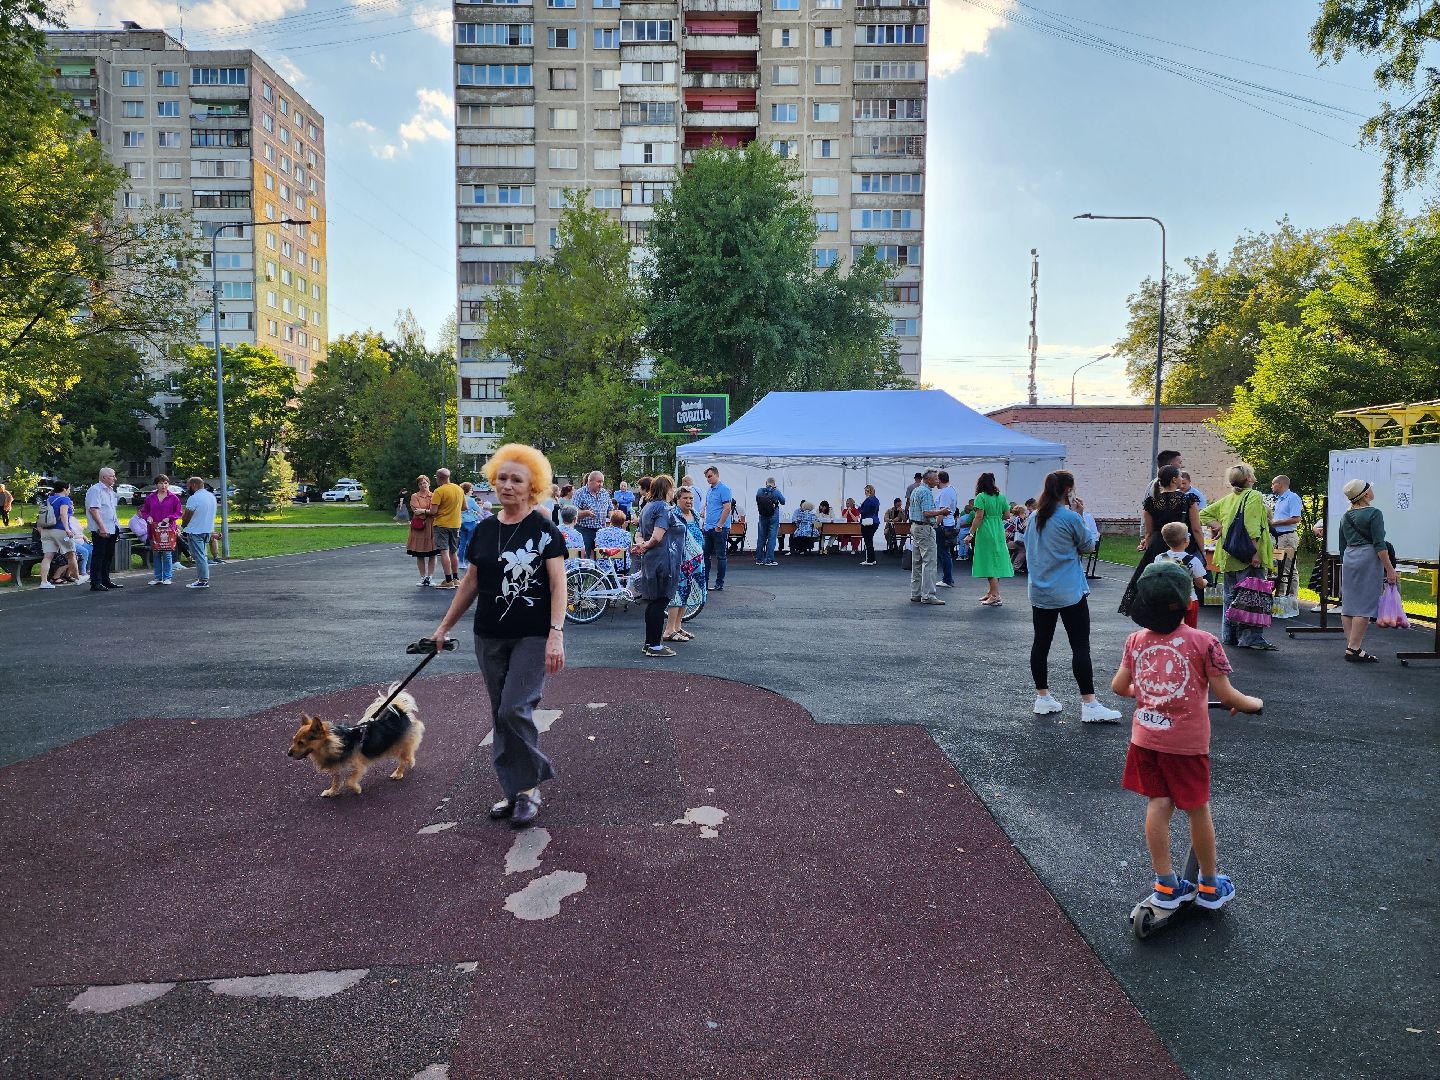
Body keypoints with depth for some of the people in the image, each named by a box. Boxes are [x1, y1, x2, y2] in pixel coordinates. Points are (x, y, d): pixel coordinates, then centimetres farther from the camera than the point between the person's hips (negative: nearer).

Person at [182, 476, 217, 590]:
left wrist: (183, 525, 11)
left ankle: (203, 581, -3)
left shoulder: (194, 498, -17)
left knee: (199, 556, -4)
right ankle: (203, 578, 20)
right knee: (201, 555, 18)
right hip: (208, 530, 8)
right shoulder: (212, 496, 9)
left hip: (195, 532, -8)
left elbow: (187, 517, -9)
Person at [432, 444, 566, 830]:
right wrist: (445, 626, 17)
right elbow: (471, 582, 15)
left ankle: (529, 786, 7)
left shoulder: (543, 528, -8)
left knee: (514, 710, -13)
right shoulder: (484, 530, 7)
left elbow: (558, 584, -12)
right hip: (490, 637, 6)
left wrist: (556, 633, -21)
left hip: (533, 637, -5)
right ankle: (516, 789, 22)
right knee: (501, 715, 9)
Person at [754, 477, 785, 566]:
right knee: (772, 538, 2)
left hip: (762, 517, 3)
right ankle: (769, 560, 0)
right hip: (773, 517, -3)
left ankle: (759, 559, 16)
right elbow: (783, 502, 5)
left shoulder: (759, 491, -3)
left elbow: (757, 501, 11)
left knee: (761, 538, 12)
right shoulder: (776, 492, -10)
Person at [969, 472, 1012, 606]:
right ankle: (991, 592, 21)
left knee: (989, 562, -4)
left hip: (985, 531, -6)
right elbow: (1007, 514, 8)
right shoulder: (1001, 496, 7)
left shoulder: (981, 497, -10)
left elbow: (979, 517, -15)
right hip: (999, 531, 6)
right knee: (996, 562, 13)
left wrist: (971, 533, -12)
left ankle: (995, 595, -8)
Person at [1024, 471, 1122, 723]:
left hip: (1040, 592, 7)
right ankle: (1089, 705, -3)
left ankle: (1042, 698, 17)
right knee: (1080, 647, -3)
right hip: (1070, 593, -6)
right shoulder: (1071, 518, -13)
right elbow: (1087, 547, 1)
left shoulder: (1034, 518, 6)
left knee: (1041, 643, 10)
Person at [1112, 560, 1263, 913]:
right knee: (1197, 809, 12)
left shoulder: (1136, 640, -3)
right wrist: (1253, 703, 9)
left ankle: (1165, 886, 18)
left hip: (1145, 736, 3)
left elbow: (1119, 686, 5)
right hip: (1186, 742, -3)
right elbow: (1225, 696, -12)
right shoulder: (1203, 642, -15)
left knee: (1158, 805, 10)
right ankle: (1210, 887, 30)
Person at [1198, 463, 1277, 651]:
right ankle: (1251, 638, -8)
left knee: (1230, 595, 13)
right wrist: (1255, 553, -20)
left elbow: (1204, 514, 17)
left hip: (1229, 557, 8)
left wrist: (1219, 526, 8)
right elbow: (1252, 528, -18)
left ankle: (1228, 636, 19)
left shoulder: (1226, 500, 13)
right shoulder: (1254, 496, -9)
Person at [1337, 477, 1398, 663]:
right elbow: (1379, 544, -14)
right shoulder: (1374, 514, -9)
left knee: (1349, 604, 7)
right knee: (1365, 606, -6)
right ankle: (1354, 649, -9)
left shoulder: (1345, 517, 13)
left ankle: (1352, 647, 9)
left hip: (1349, 558, 7)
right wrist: (1390, 570, -13)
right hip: (1368, 558, -7)